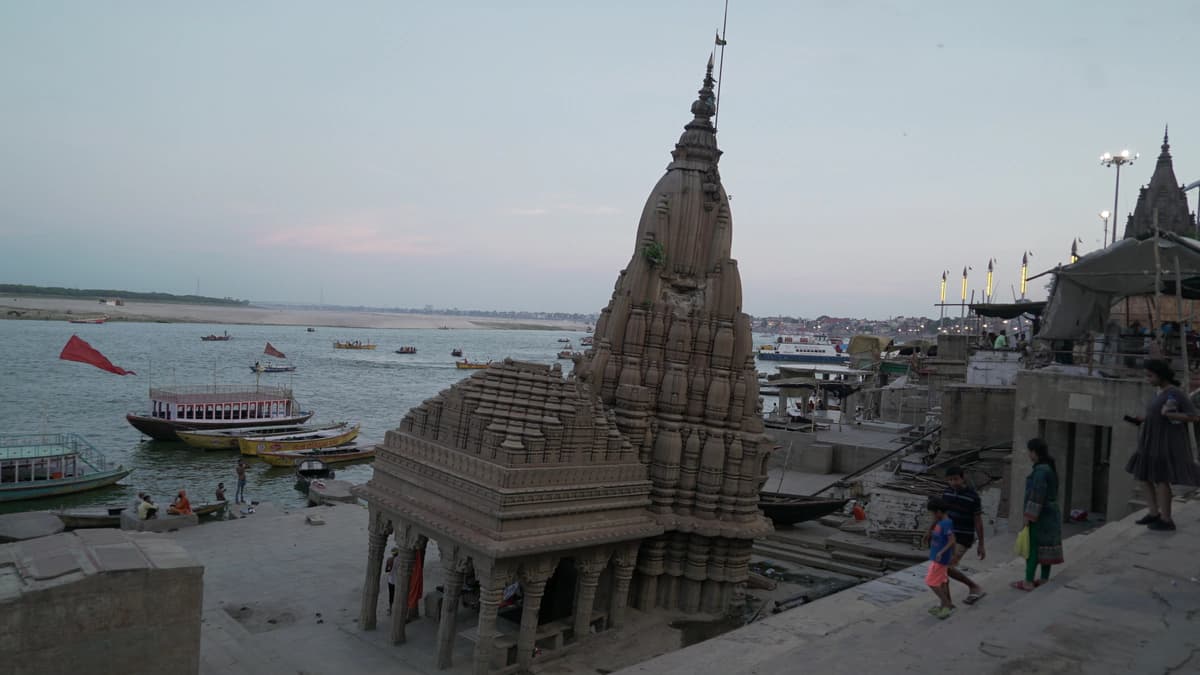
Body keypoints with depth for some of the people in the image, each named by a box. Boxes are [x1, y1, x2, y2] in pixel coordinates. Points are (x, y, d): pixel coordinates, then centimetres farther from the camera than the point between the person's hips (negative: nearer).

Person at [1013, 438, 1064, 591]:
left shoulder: (1041, 470, -21)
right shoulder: (1050, 467, 10)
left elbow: (1037, 495, -24)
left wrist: (1028, 516, -19)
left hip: (1040, 515, -9)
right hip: (1050, 513, 9)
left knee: (1033, 547, -4)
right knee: (1046, 547, 13)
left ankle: (1028, 582, 0)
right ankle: (1044, 580, 19)